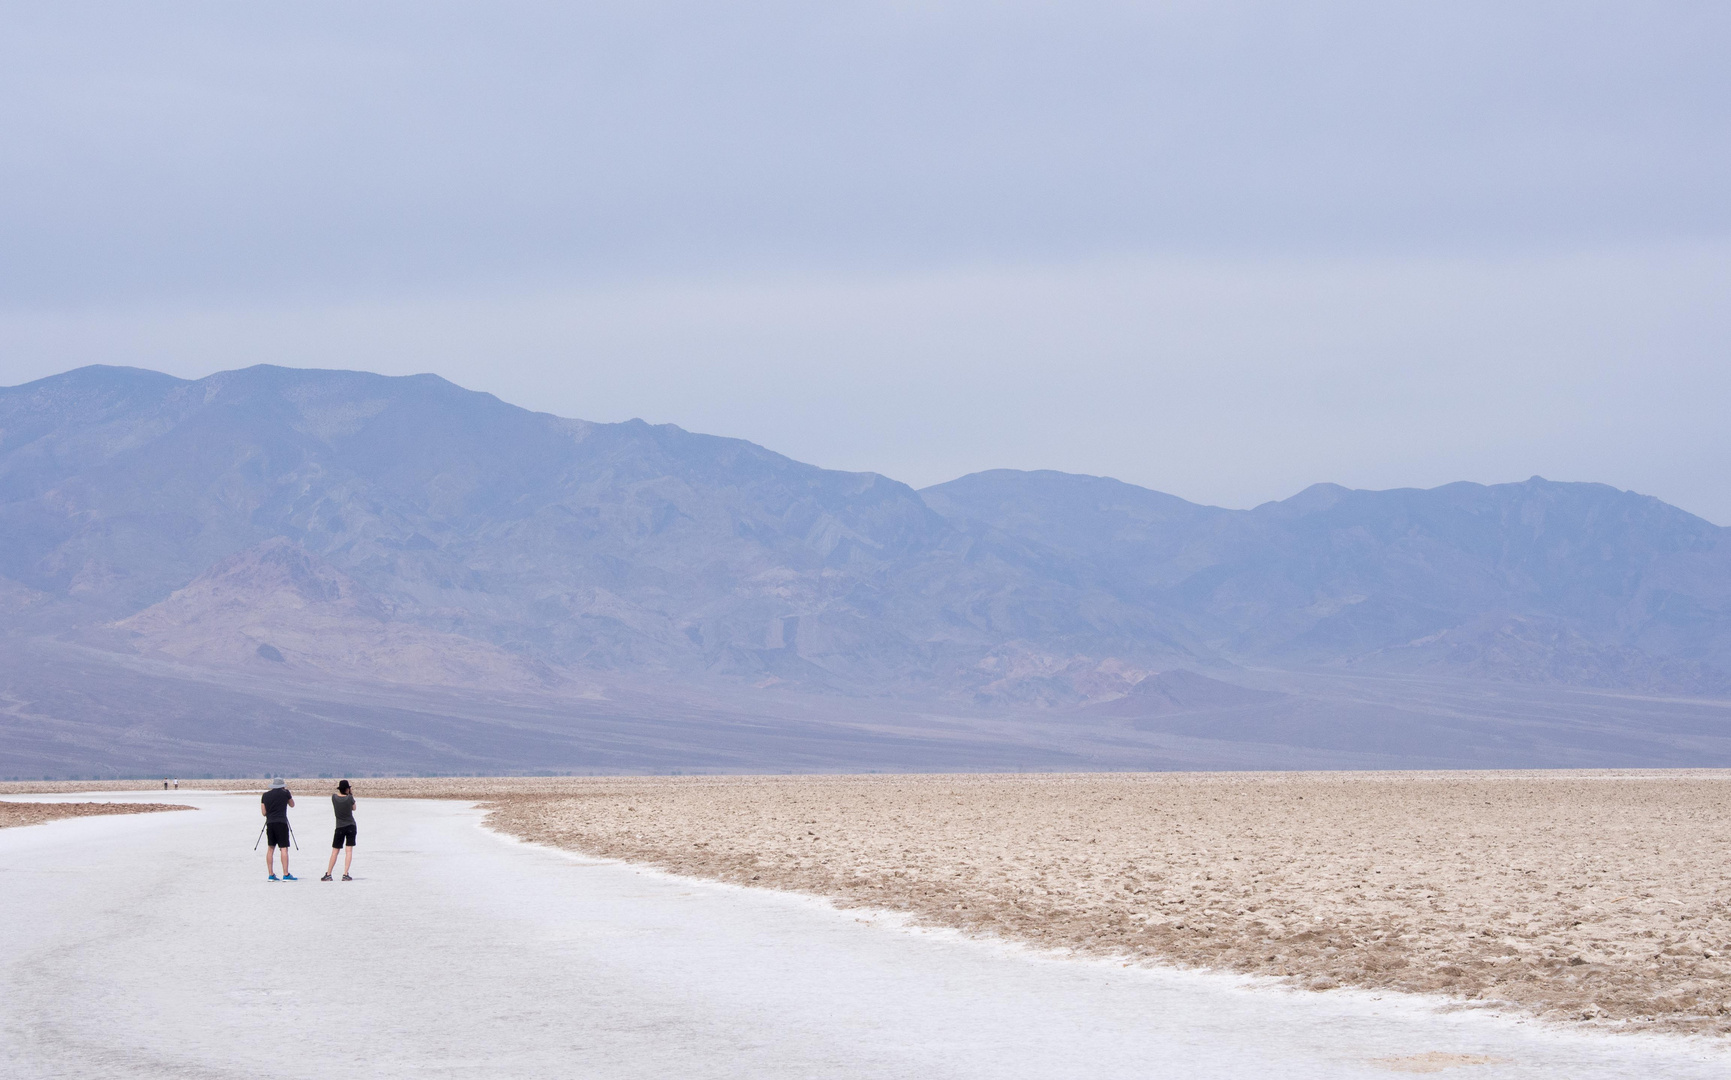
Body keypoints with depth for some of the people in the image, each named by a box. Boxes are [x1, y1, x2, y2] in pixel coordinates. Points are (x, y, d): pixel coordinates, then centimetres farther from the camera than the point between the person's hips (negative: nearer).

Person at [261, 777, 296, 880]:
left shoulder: (265, 795, 9)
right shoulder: (285, 793, 0)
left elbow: (263, 812, 11)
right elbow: (292, 804, 16)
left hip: (269, 823, 4)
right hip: (281, 823, -4)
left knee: (270, 848, 11)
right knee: (284, 848, -5)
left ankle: (271, 874, 9)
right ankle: (286, 875, -11)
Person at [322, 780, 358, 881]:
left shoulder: (334, 797, -6)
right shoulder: (350, 798, -10)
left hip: (340, 827, 1)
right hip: (351, 826, -1)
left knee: (335, 851, 8)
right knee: (349, 850, -1)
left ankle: (328, 874, 7)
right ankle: (345, 874, -9)